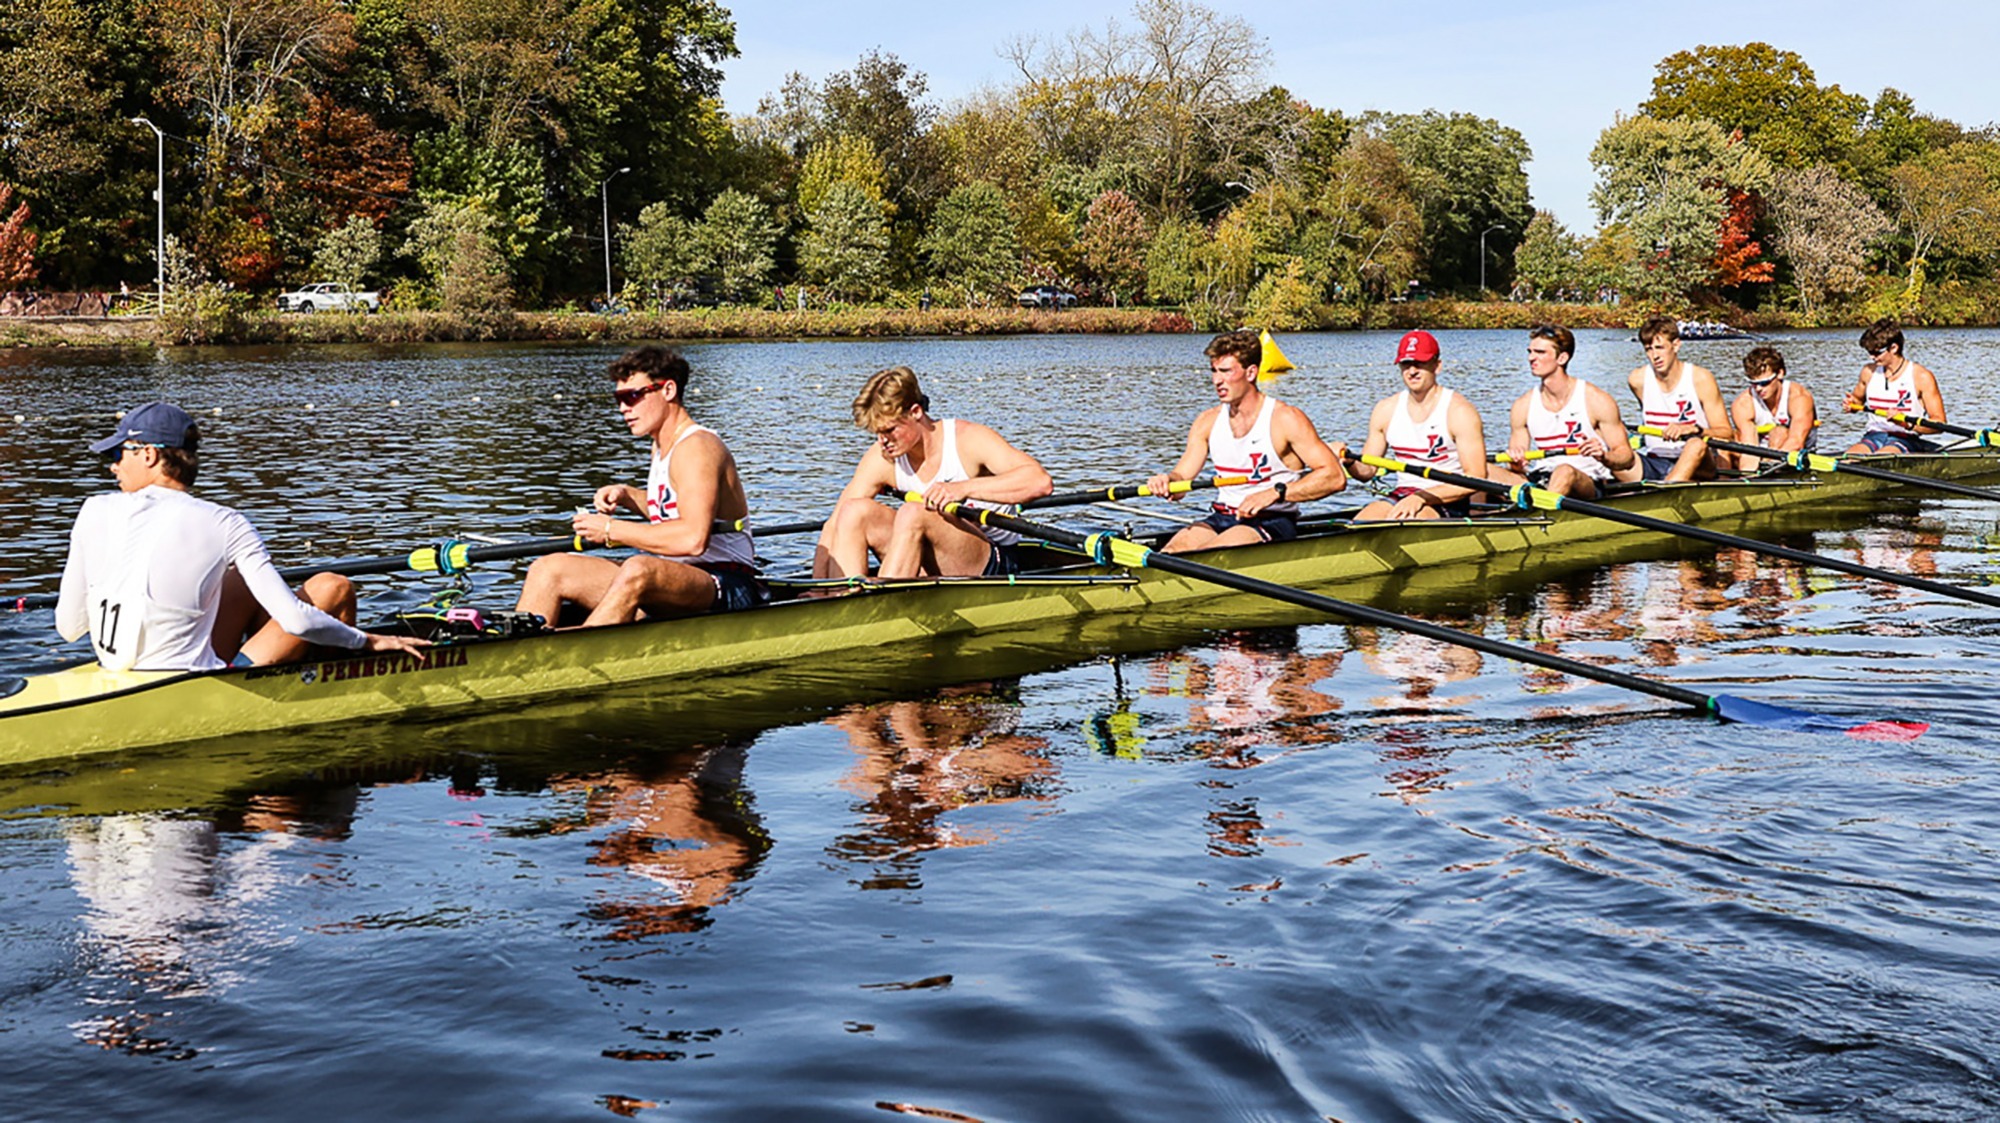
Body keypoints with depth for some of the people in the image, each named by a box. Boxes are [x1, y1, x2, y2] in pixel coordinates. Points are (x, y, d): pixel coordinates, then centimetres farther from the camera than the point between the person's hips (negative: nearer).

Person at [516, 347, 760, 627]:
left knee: (638, 572, -40)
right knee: (549, 569, -2)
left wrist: (611, 530, -20)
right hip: (671, 581, 10)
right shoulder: (663, 446, 14)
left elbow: (693, 538, -28)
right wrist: (626, 496, 12)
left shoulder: (697, 448, -15)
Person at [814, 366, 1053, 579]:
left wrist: (963, 488, -38)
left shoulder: (968, 440, -15)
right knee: (854, 511, -16)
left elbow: (1041, 481, -30)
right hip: (930, 571, 5)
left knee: (913, 513, -31)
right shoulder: (882, 458, -2)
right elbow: (835, 526, -2)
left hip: (993, 568, -5)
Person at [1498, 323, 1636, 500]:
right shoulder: (1523, 406, 9)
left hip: (1588, 485, -4)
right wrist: (1517, 460, -11)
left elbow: (1627, 458, 1)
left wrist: (1604, 457, -21)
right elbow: (1517, 463, 13)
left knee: (1565, 471, -41)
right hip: (1539, 483, 4)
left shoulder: (1596, 400, -1)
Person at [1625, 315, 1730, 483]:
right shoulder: (1637, 380, 3)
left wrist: (1693, 430, -25)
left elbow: (1726, 433, -9)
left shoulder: (1701, 379, -4)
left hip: (1695, 464, -2)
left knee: (1697, 445, -37)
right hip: (1652, 461, 3)